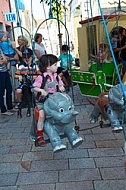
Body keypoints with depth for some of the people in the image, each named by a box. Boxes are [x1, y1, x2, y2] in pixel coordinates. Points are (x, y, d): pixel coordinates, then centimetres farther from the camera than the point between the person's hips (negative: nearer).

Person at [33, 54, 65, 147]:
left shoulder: (56, 76, 5)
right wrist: (41, 90, -28)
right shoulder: (41, 77, -13)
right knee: (42, 115, -19)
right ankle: (39, 135, -5)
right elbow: (35, 88, -9)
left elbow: (61, 85, 13)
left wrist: (61, 87, -11)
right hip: (42, 100, -5)